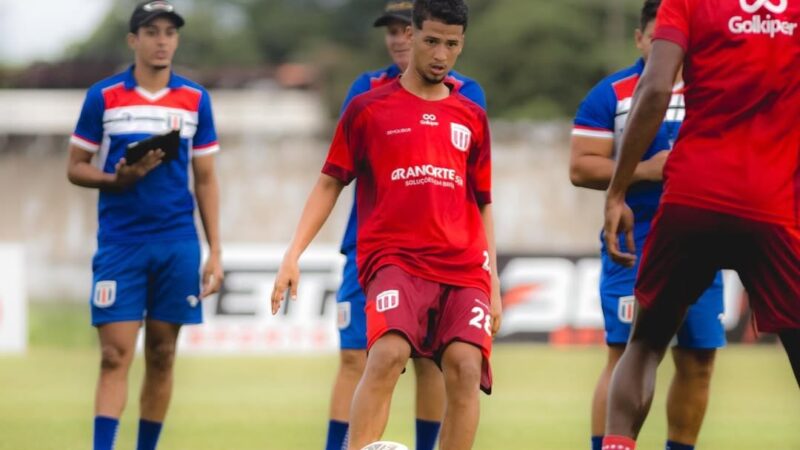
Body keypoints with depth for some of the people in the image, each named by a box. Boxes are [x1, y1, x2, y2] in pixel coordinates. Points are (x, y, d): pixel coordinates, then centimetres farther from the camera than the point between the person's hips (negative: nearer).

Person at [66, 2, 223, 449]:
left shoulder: (195, 99, 6)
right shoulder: (103, 97, 1)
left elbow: (206, 180, 10)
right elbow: (76, 168, 6)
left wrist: (215, 253, 5)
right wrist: (118, 177, -15)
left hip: (177, 244, 2)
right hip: (119, 242, -2)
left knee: (162, 357, 6)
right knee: (116, 356, -9)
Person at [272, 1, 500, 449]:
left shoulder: (471, 117, 16)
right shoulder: (368, 108, 7)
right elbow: (330, 183, 10)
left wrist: (492, 282, 15)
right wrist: (294, 253, 0)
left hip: (463, 266, 3)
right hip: (394, 258, -3)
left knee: (465, 368, -15)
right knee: (388, 353, -27)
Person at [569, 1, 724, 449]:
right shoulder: (611, 94, -1)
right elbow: (581, 167, -6)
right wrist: (645, 171, -18)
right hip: (636, 247, -4)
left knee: (698, 361, 4)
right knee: (627, 357, -9)